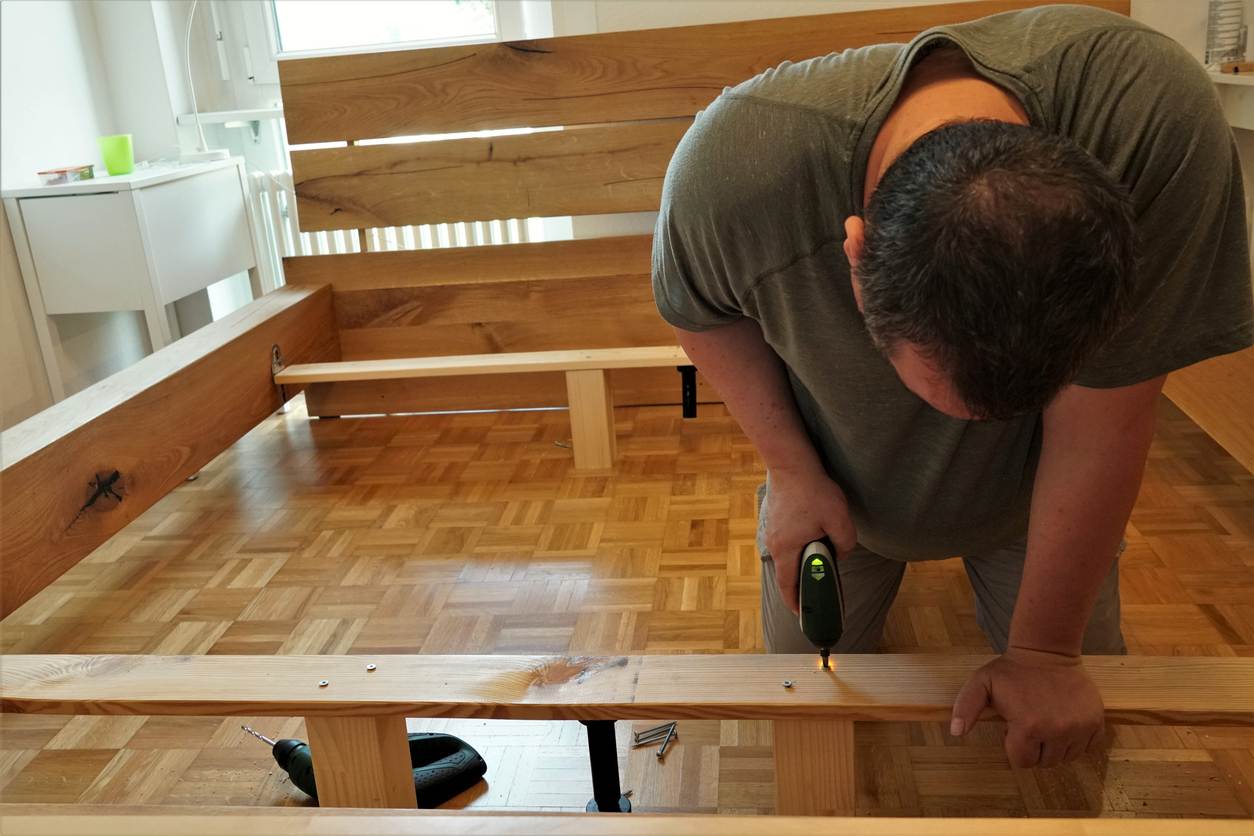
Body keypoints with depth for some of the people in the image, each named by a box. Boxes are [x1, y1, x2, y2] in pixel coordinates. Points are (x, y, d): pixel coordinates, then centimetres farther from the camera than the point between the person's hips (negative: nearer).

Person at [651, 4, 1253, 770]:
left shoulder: (1160, 124, -39)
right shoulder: (733, 169, -39)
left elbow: (1098, 430, -30)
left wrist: (1045, 652, -19)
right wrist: (792, 470, -22)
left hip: (1031, 488, 1)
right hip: (838, 486, 0)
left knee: (1079, 725, 12)